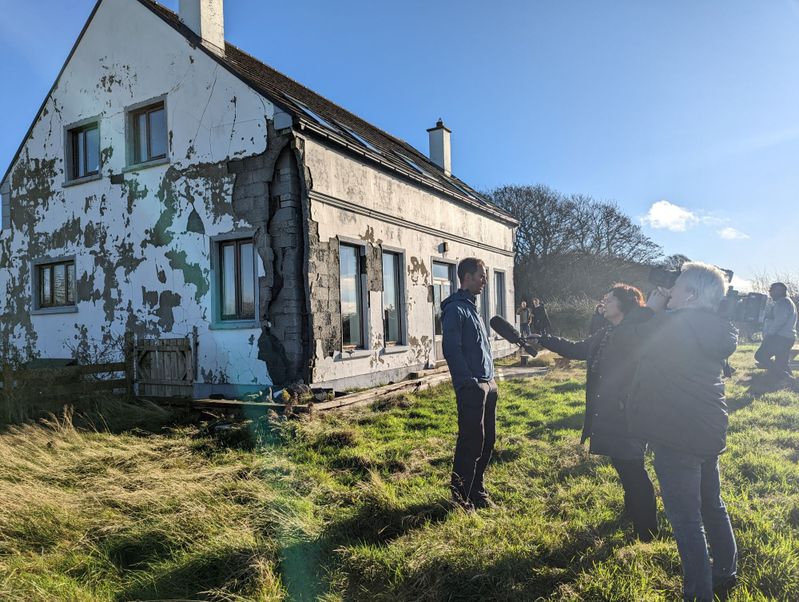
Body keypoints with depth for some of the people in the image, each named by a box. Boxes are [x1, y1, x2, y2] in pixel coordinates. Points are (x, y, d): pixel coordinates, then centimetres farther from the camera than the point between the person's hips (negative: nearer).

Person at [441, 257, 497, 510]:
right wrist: (470, 383, -19)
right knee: (470, 444, -3)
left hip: (488, 385, 9)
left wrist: (491, 378, 16)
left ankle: (477, 491, 27)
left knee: (487, 441, 14)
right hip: (471, 388, -9)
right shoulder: (455, 309, -11)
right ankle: (461, 499, 9)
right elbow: (452, 350, -18)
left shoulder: (472, 307, 19)